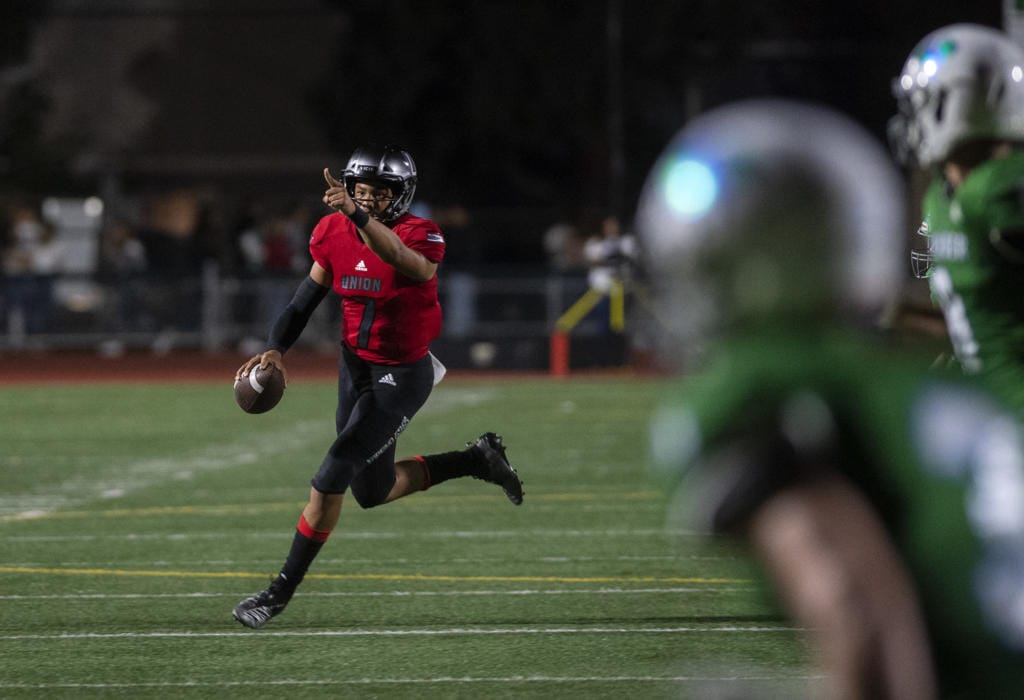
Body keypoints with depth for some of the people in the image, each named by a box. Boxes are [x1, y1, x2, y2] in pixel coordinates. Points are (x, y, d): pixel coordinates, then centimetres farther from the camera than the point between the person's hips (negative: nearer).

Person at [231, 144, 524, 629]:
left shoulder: (419, 237, -21)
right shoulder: (334, 234, -4)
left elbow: (404, 261, -46)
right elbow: (305, 300, 4)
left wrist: (359, 215, -61)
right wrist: (276, 350, -12)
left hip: (401, 376, -7)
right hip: (355, 365, 7)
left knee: (333, 476, -14)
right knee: (373, 492, 15)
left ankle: (283, 589, -2)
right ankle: (476, 460, 36)